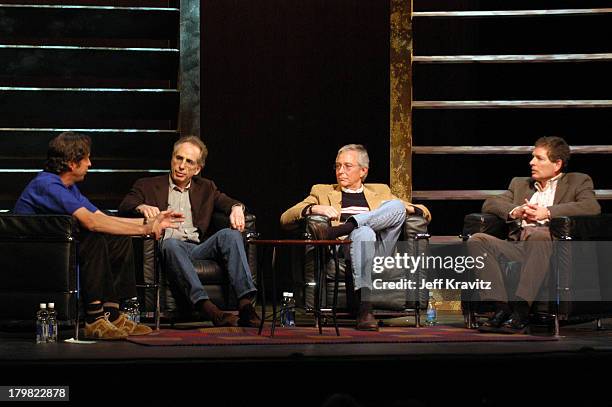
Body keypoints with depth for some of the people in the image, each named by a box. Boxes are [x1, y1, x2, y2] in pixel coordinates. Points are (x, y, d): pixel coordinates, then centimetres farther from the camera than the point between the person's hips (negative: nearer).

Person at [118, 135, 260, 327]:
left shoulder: (205, 188, 27)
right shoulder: (147, 186, 16)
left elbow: (228, 202, 15)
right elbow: (124, 208, 2)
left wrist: (236, 208, -11)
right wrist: (142, 207, -22)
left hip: (200, 248, 3)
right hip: (167, 249, -3)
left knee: (230, 234, -25)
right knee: (171, 242, -37)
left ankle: (246, 303, -40)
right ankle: (206, 308, -54)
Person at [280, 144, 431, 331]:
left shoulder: (381, 191, 31)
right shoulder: (323, 191, 25)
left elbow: (424, 212, 26)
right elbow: (285, 220, 13)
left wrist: (405, 208, 3)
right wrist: (314, 208, -7)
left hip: (380, 249, 2)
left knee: (397, 206, -22)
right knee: (364, 232, -38)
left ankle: (334, 231, -32)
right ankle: (364, 307, -50)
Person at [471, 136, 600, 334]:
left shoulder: (578, 182, 16)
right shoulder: (520, 183, 30)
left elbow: (592, 207, -5)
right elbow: (489, 204, 18)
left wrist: (547, 212, -9)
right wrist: (515, 211, -3)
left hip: (550, 246, -5)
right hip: (518, 247, 5)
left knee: (539, 236, -39)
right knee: (477, 240, -21)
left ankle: (521, 310, -43)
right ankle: (502, 308, -30)